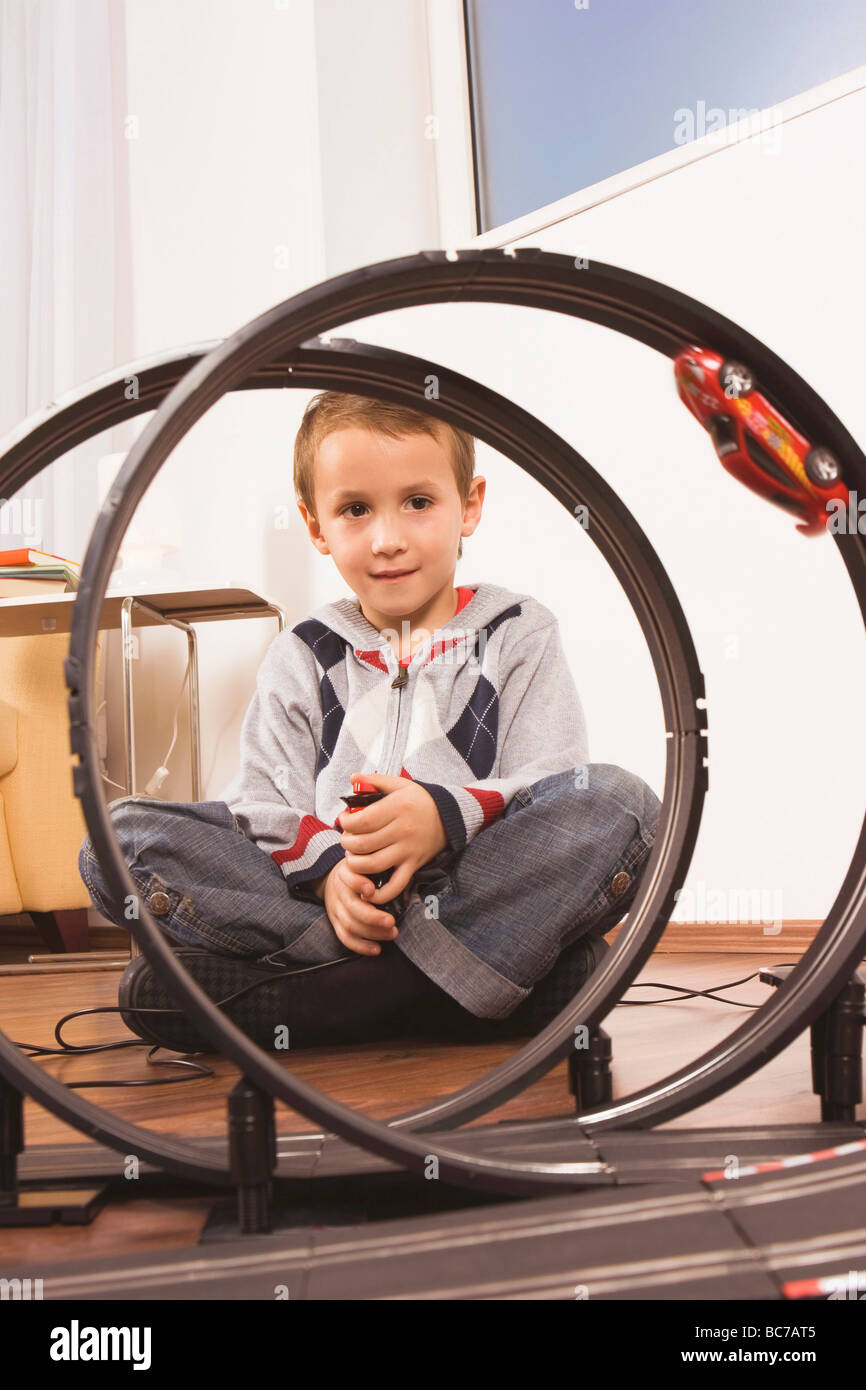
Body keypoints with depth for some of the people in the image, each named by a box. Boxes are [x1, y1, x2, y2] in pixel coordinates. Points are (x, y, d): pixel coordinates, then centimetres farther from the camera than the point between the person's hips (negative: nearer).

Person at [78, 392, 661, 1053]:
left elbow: (555, 791, -1)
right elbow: (266, 805, 5)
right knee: (123, 833, -16)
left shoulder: (520, 634, 11)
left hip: (484, 886, -1)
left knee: (621, 801, -28)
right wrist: (326, 867, -18)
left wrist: (448, 817, -21)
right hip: (322, 896, 2)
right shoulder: (299, 658, 16)